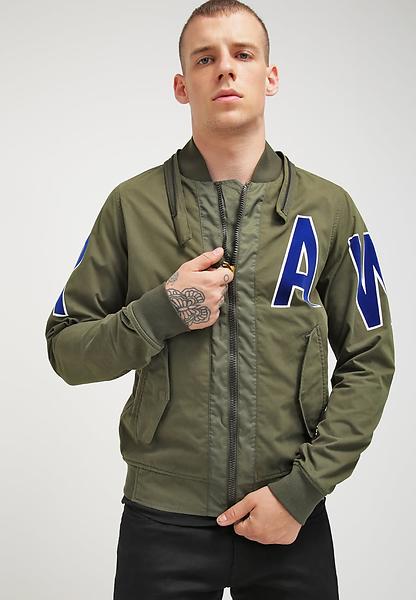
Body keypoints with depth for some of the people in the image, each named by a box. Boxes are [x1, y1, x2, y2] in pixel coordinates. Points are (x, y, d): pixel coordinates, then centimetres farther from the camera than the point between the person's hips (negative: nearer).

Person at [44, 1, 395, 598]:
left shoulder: (329, 208, 0)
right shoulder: (133, 204, -1)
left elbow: (369, 361, 1)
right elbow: (66, 348, 2)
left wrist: (302, 488, -8)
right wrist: (161, 313, -16)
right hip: (163, 520, 0)